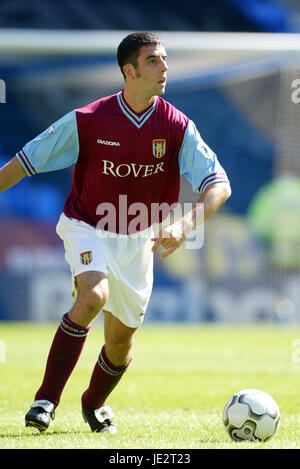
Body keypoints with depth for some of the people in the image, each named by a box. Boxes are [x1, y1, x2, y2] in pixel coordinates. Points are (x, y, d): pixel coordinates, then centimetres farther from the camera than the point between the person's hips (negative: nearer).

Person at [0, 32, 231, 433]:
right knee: (94, 295, -32)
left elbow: (219, 185, -16)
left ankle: (95, 402, 42)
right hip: (87, 228, -3)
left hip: (138, 239, 3)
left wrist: (184, 225, -33)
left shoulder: (177, 127, -12)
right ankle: (46, 400, -26)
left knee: (122, 339, 9)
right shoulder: (88, 120, -17)